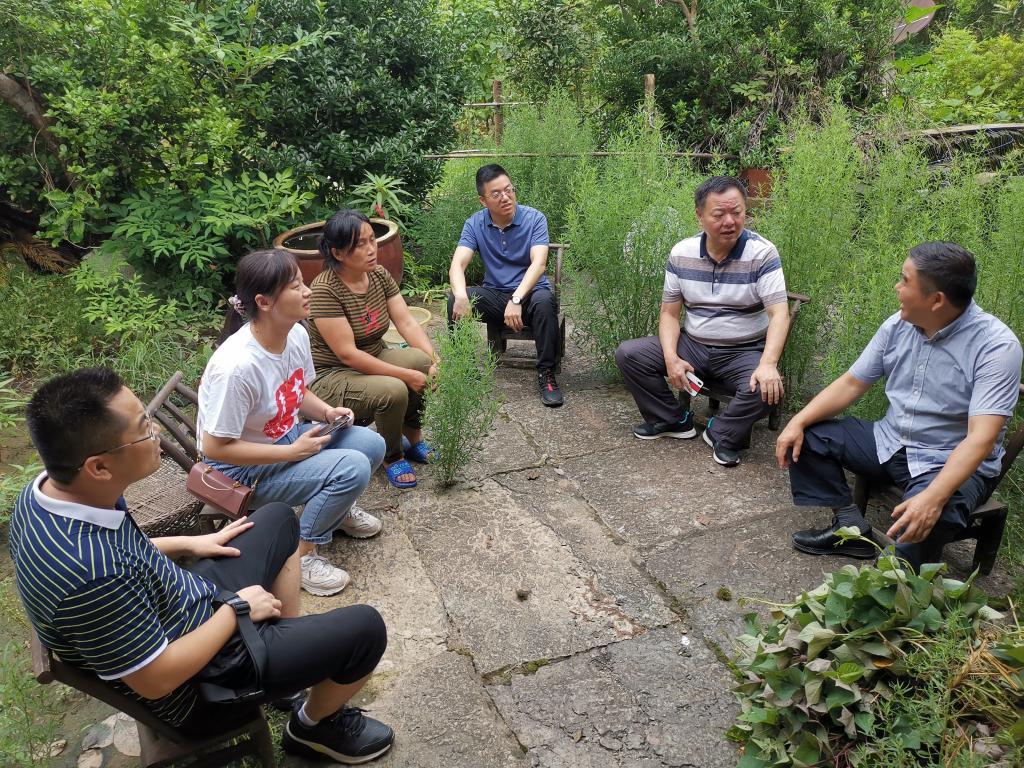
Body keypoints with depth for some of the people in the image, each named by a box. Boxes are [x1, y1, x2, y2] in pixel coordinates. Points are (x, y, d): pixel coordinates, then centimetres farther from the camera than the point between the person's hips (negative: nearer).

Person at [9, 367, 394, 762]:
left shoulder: (53, 486, -12)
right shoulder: (89, 575, -40)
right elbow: (157, 680, -28)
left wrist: (188, 543, 7)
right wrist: (236, 609, -16)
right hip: (195, 684, -8)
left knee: (278, 518, 19)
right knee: (364, 629, -11)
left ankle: (297, 647, 27)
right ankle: (315, 725, 19)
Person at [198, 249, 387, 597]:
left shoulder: (296, 334, -9)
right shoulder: (236, 366, -32)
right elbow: (214, 448, -25)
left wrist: (327, 411, -9)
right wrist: (292, 452, -23)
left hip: (287, 438, 8)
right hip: (243, 467, -8)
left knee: (371, 444, -5)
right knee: (353, 468, -24)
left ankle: (336, 507, 23)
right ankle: (302, 554, -5)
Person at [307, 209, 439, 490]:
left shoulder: (380, 275, -2)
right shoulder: (325, 290, -24)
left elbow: (407, 323, -8)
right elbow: (347, 354, -27)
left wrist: (434, 361, -24)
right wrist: (406, 374, -27)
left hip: (372, 361, 7)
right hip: (330, 376, -6)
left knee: (421, 360, -21)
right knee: (393, 391, -32)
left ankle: (412, 438, 1)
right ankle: (392, 457, -2)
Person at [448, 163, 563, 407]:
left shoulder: (534, 218, -10)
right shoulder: (475, 224, -3)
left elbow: (539, 263, -23)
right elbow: (458, 264, -15)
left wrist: (516, 300, -39)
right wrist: (461, 296, -38)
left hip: (529, 292, -2)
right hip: (494, 294, 2)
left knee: (544, 300, -37)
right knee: (454, 299, -25)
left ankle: (546, 373, -22)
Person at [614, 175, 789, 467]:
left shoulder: (762, 253, -14)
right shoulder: (681, 253, -3)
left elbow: (779, 314, -20)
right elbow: (669, 313, 1)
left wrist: (768, 364, -37)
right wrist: (671, 358, -16)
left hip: (745, 352, -3)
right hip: (693, 345, 3)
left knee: (767, 388, -34)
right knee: (627, 354, -11)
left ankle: (723, 434, -3)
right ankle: (674, 420, 5)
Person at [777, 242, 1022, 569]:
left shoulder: (996, 345, -22)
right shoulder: (898, 325, -3)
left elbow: (981, 438, -30)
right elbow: (851, 383, 4)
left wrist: (934, 497, -44)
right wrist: (798, 422, -11)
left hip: (953, 464, -7)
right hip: (890, 443, 7)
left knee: (925, 520, -37)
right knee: (809, 437, -2)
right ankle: (851, 526, -2)